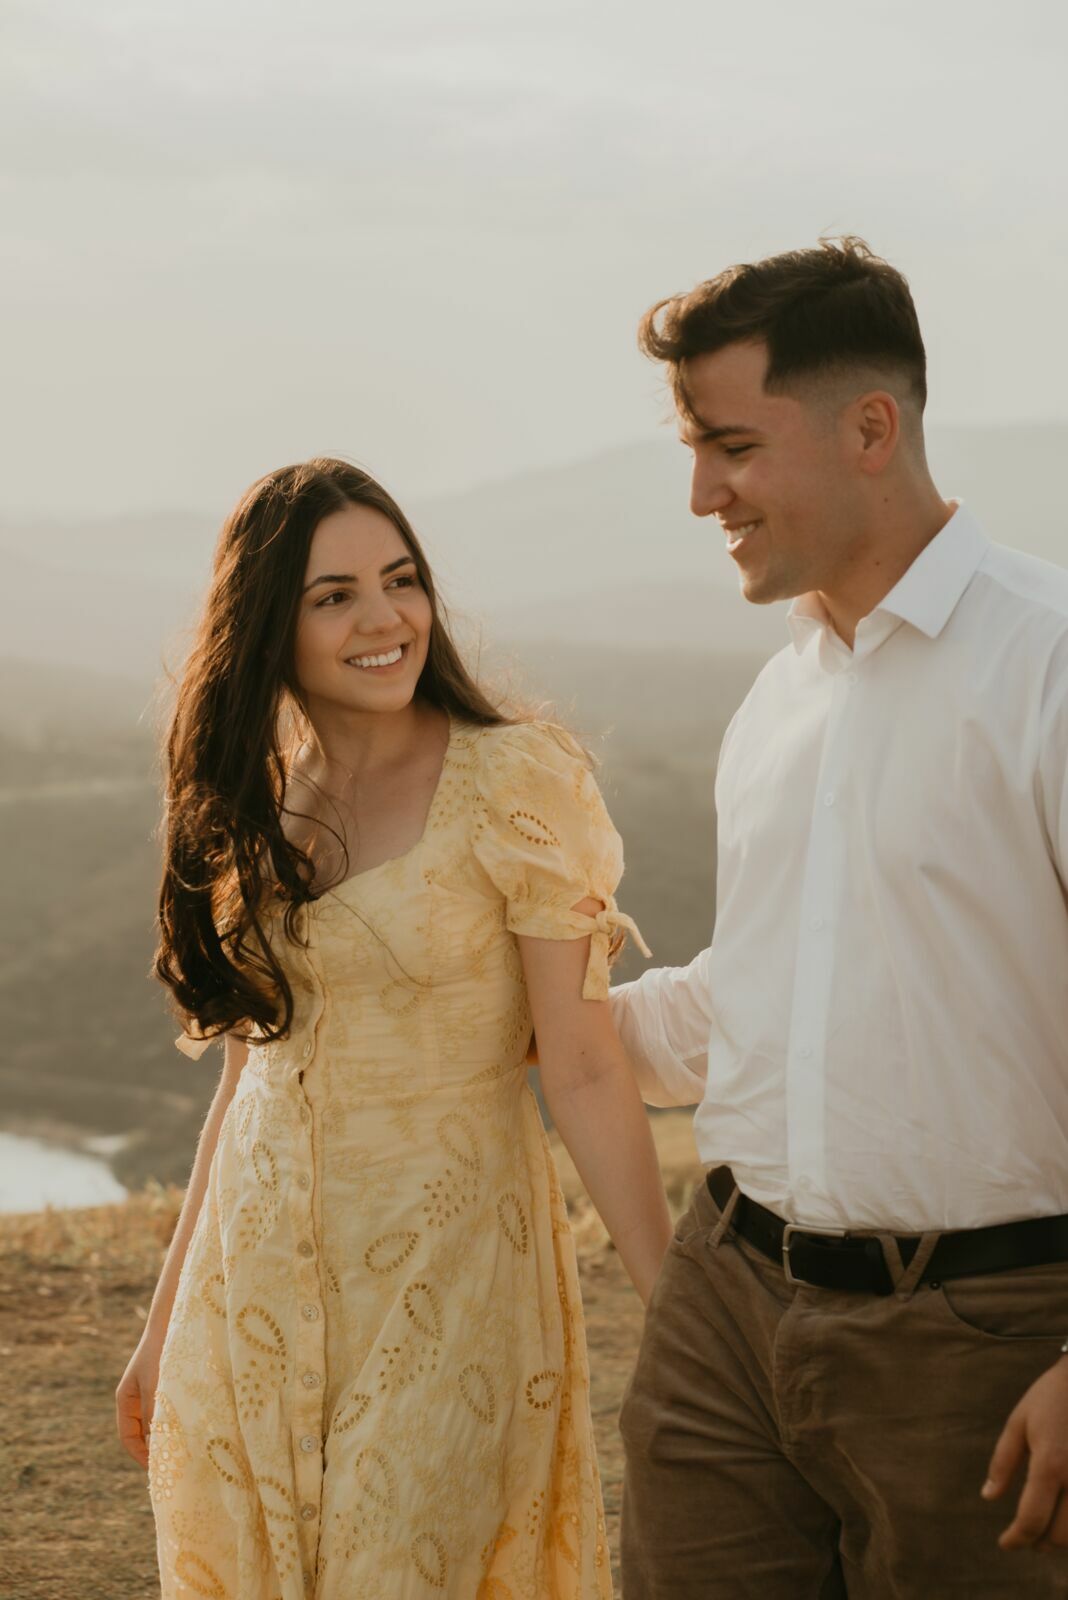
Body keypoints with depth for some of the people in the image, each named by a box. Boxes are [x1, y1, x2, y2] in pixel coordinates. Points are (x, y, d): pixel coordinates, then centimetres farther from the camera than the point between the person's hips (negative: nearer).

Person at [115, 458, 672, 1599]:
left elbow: (581, 1069, -12)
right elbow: (252, 1066, 12)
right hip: (258, 1273, 5)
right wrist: (166, 1320, 16)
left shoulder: (515, 785, -11)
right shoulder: (254, 801, 5)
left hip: (445, 1263, -5)